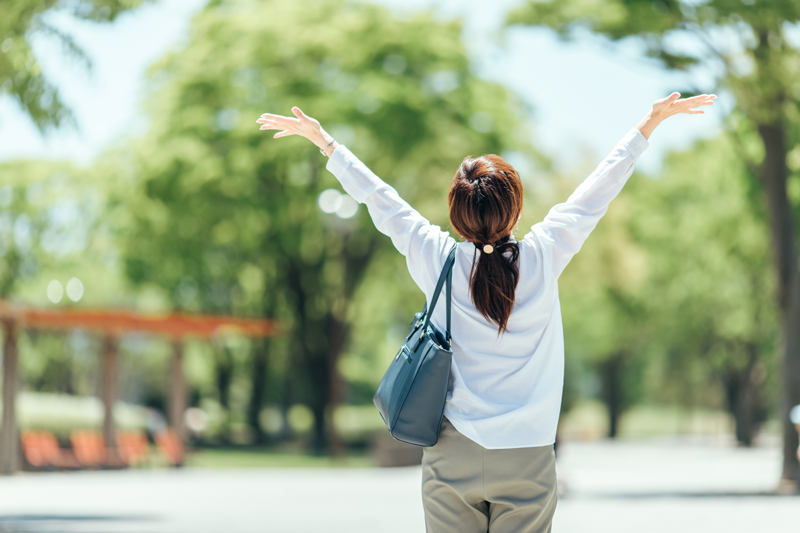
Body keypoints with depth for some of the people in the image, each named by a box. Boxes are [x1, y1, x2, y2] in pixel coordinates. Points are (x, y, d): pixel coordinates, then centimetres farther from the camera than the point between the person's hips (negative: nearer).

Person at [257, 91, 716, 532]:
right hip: (527, 460, 0)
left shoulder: (437, 260, -5)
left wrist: (325, 142, 22)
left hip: (451, 455, 1)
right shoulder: (543, 258, -6)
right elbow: (600, 188, 5)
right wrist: (651, 123, 16)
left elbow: (377, 197, 8)